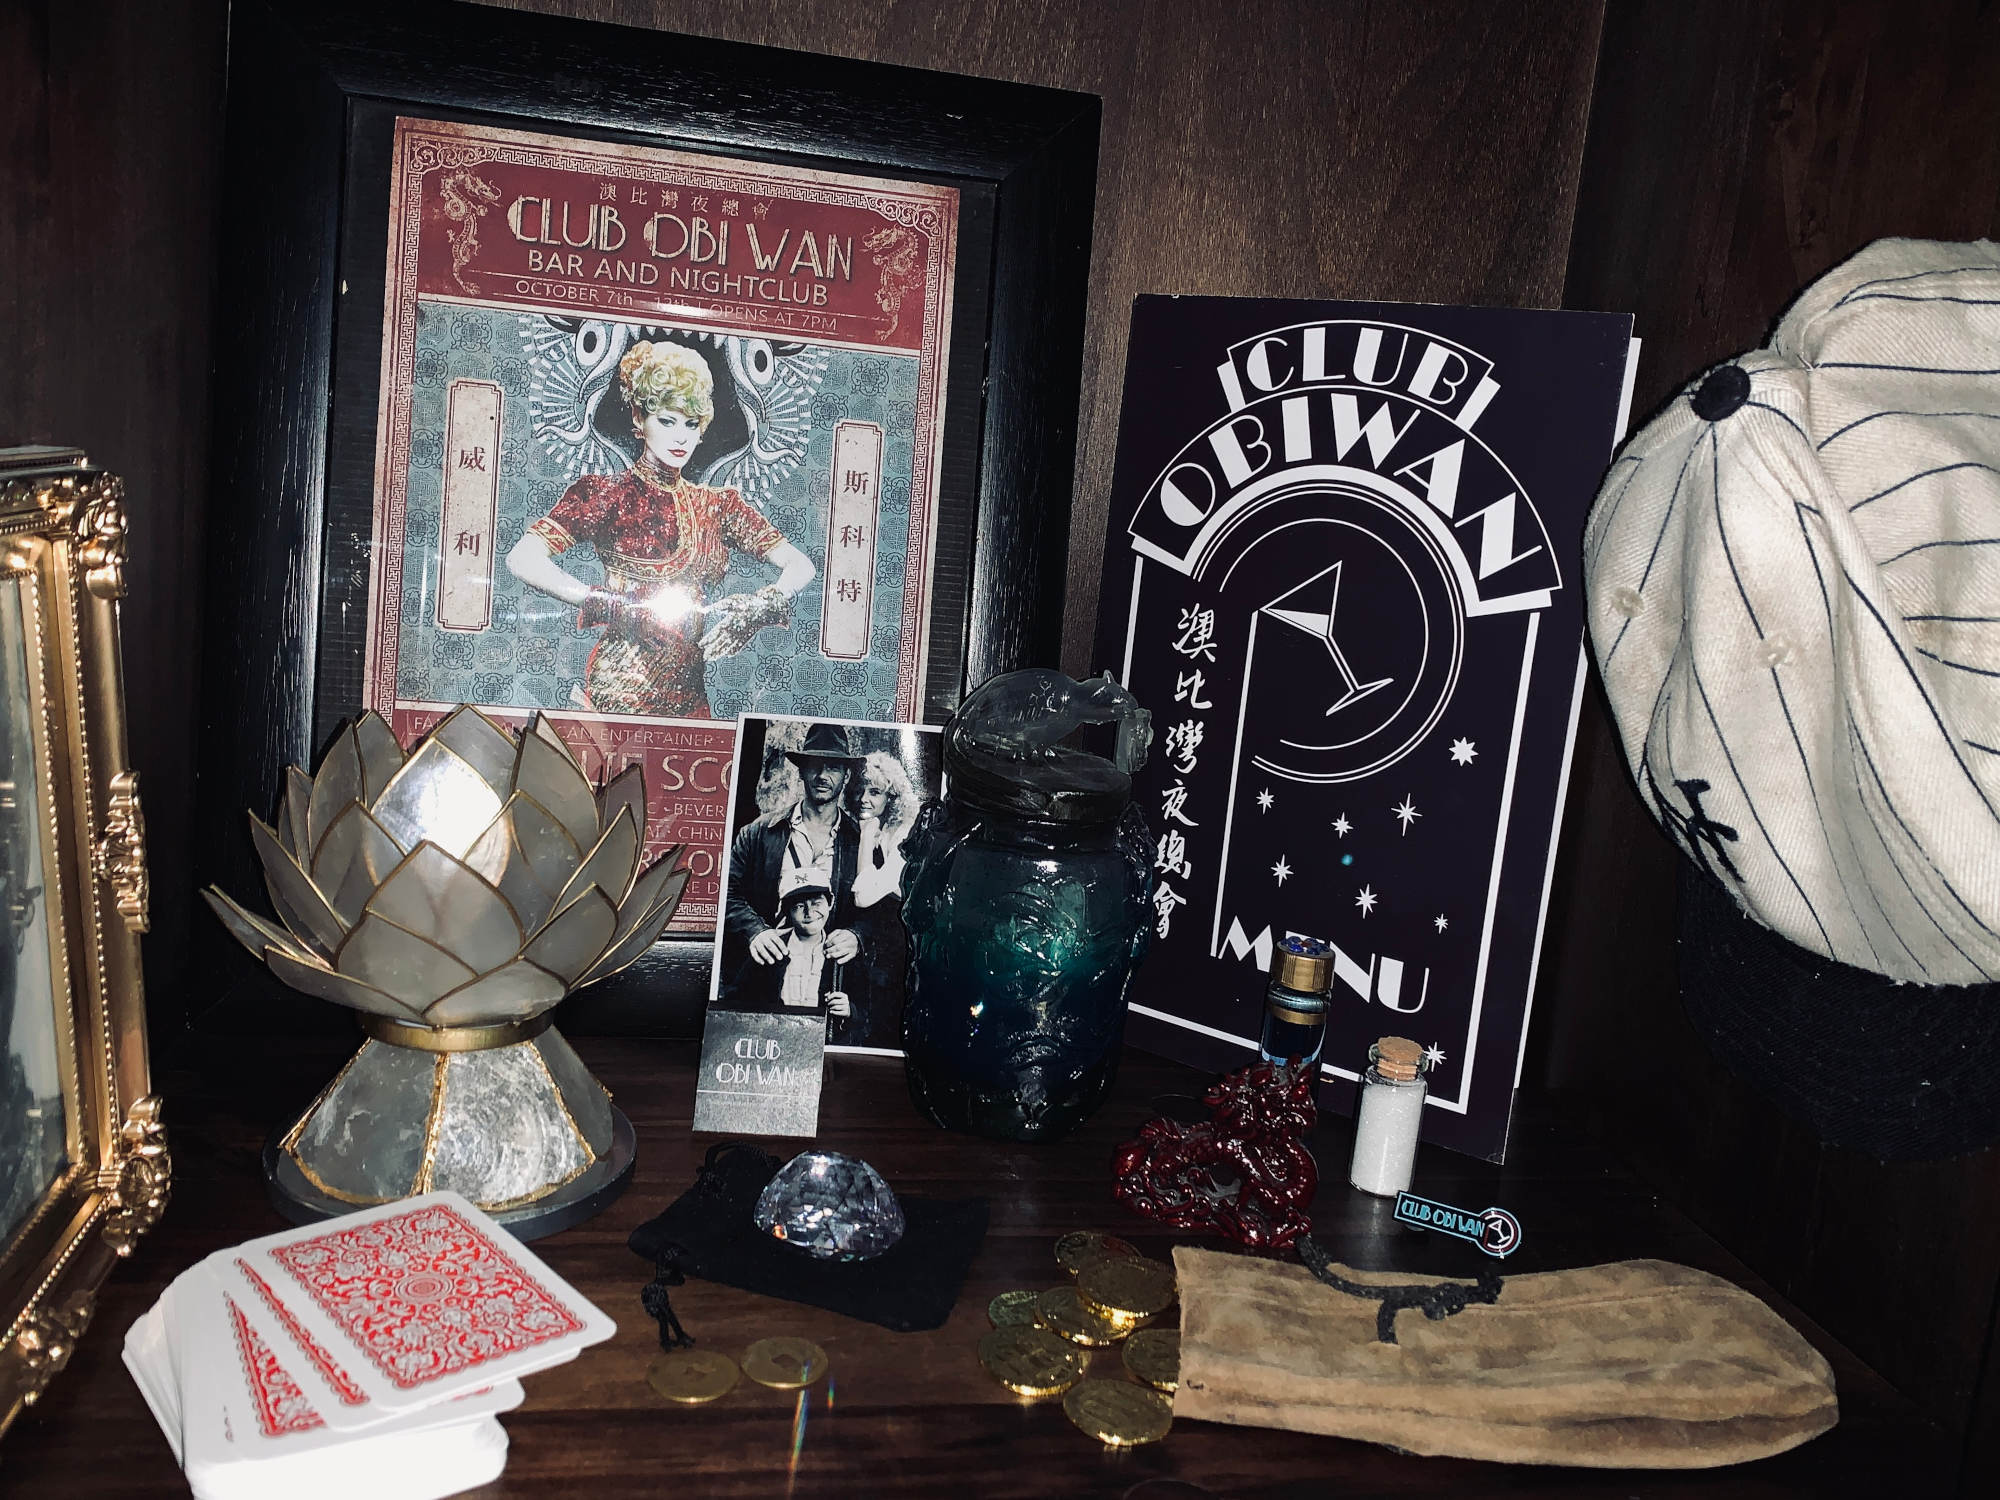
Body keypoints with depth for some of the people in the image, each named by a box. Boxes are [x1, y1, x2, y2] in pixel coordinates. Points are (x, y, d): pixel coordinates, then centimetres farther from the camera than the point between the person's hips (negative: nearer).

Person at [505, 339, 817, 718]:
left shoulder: (717, 505, 12)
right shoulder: (605, 493, -2)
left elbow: (800, 565, 8)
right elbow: (523, 559, -14)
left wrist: (768, 601, -13)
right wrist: (603, 603, -24)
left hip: (690, 692, 5)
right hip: (621, 687, -4)